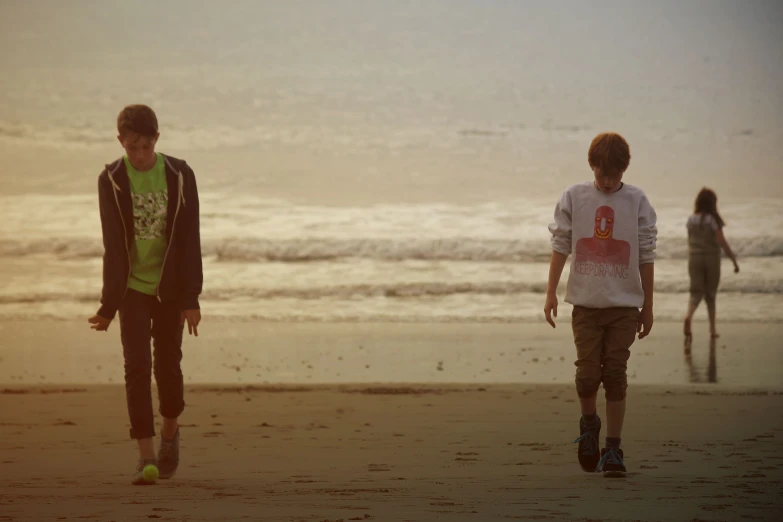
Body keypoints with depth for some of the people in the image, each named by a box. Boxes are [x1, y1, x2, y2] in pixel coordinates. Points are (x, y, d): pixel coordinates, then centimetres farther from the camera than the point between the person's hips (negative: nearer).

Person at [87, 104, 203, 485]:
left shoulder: (179, 177, -6)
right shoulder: (112, 181, -6)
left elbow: (189, 240, -5)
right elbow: (113, 245, -7)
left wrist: (191, 298, -9)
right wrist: (108, 305, -11)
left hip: (169, 288, 0)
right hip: (132, 287, 0)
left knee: (167, 366, 5)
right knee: (137, 367, -9)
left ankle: (170, 431, 33)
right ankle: (146, 456, -9)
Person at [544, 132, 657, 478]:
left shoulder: (637, 202, 2)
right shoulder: (574, 198, 2)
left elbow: (646, 256, 4)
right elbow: (560, 247, 4)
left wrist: (648, 305, 5)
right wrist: (550, 293, -1)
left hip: (624, 304, 0)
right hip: (585, 302, 0)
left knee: (616, 375, -3)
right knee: (588, 372, -6)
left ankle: (613, 449, 2)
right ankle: (589, 424, 23)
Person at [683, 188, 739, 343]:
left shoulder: (691, 220, 2)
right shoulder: (713, 220, -11)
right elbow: (722, 243, -14)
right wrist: (734, 260, -8)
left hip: (695, 259, 2)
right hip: (712, 259, -2)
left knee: (696, 293, 0)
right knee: (710, 294, 12)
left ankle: (688, 316, -31)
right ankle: (712, 329, 16)